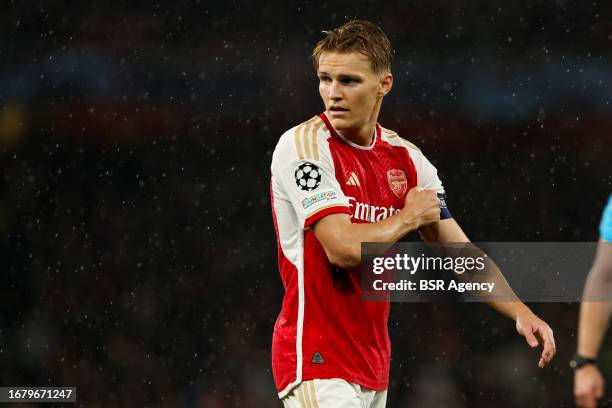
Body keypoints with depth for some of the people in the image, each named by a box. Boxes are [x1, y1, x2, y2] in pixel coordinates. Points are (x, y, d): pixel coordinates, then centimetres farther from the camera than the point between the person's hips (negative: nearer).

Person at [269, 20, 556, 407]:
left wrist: (520, 312, 3)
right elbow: (344, 248, -20)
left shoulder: (406, 157, 9)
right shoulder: (303, 144, -10)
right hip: (316, 361, -6)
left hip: (374, 365, 7)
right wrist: (409, 217, -4)